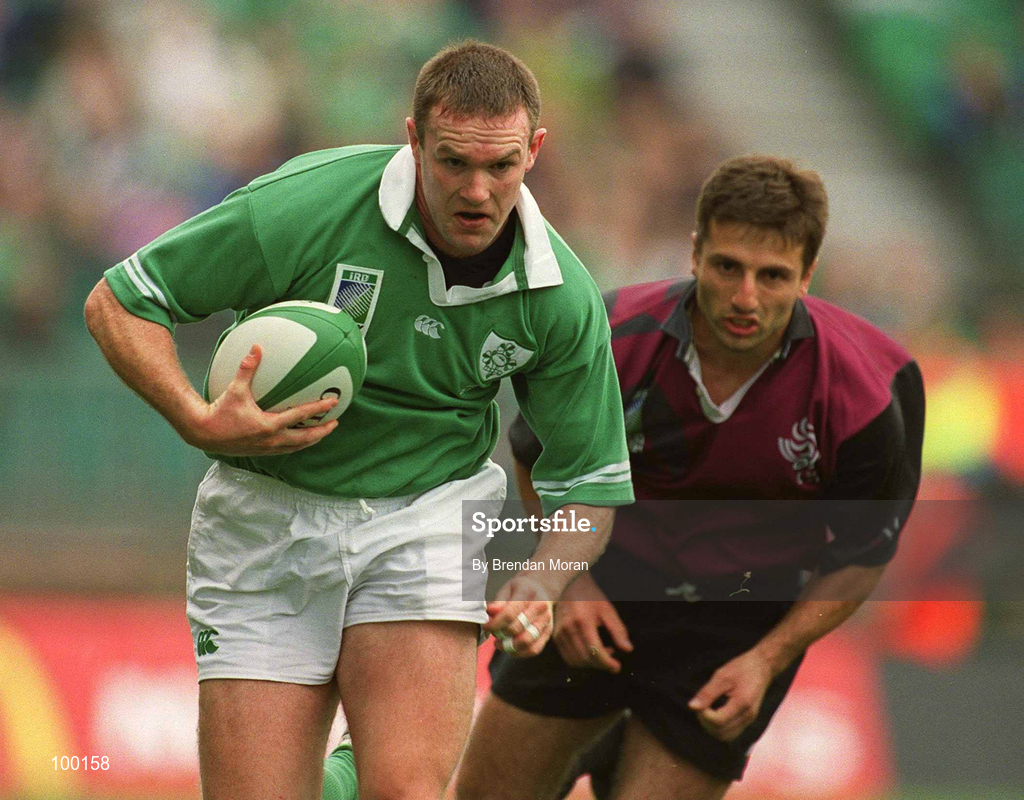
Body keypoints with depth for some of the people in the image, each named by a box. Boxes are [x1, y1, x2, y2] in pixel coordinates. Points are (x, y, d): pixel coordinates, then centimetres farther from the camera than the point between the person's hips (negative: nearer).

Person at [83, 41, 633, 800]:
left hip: (431, 515, 1)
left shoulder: (561, 297, -9)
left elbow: (591, 485, 3)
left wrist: (534, 590, -16)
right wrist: (198, 420, -25)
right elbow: (118, 303, -10)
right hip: (266, 516, -1)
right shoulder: (305, 205, -18)